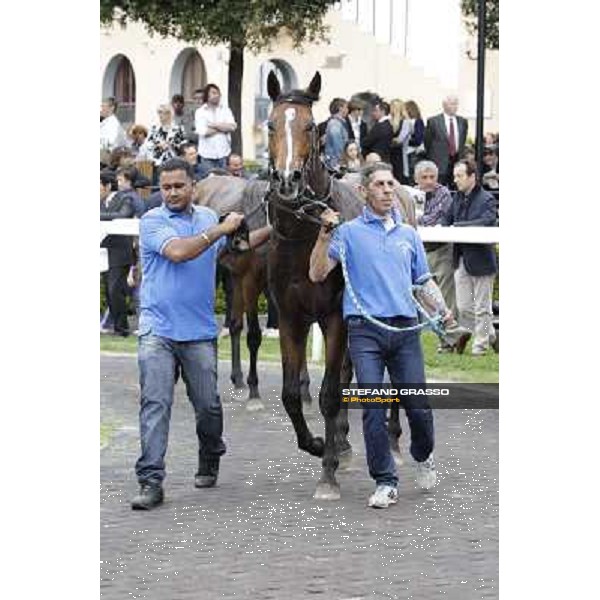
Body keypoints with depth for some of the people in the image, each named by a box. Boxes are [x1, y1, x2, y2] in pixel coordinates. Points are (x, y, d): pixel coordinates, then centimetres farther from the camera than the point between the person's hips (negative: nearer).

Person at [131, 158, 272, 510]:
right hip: (158, 330, -4)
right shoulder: (153, 221, -3)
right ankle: (151, 482, -12)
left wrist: (273, 230, 19)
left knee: (208, 405, 9)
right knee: (155, 404, -10)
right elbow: (178, 251, -19)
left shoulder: (208, 217, 13)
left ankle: (209, 462, 33)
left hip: (199, 332, 4)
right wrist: (220, 229, -13)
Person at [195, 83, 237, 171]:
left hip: (223, 153, 2)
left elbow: (232, 126, -5)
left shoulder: (225, 110, 9)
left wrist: (215, 125, -10)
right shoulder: (200, 112, 1)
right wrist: (223, 128, -4)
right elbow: (203, 131, -12)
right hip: (207, 154, -2)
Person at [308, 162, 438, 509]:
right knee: (373, 409, -6)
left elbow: (423, 281, 19)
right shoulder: (349, 232, 5)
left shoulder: (409, 234, 16)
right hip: (365, 329, -2)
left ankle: (424, 456, 30)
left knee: (419, 407, 0)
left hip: (405, 327, 2)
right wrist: (325, 235, -12)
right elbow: (317, 274, -1)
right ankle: (385, 482, 2)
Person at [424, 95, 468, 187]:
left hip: (457, 161, 3)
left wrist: (460, 155, 12)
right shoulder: (433, 121, -2)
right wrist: (431, 159, 4)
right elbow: (427, 142, 3)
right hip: (440, 164, -3)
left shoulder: (462, 121, 10)